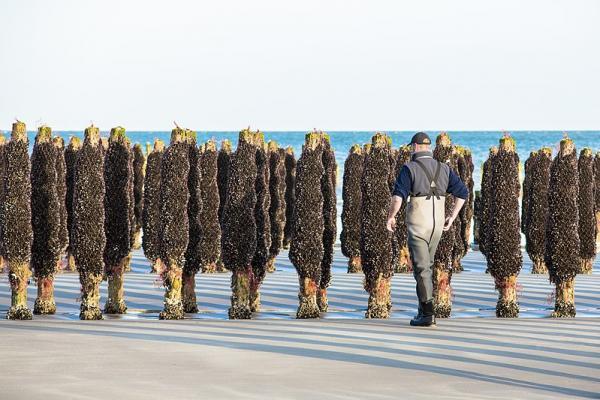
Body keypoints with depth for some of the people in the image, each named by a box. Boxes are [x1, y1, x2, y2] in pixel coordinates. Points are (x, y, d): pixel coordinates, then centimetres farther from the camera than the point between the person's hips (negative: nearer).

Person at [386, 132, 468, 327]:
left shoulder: (409, 168, -7)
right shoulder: (443, 168, 8)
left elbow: (398, 195, -19)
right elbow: (462, 192, 7)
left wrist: (391, 216, -5)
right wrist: (451, 217, 12)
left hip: (417, 224, -5)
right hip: (437, 224, 5)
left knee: (421, 268, -3)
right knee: (426, 265, 19)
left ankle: (428, 314, -9)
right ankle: (423, 309, 21)